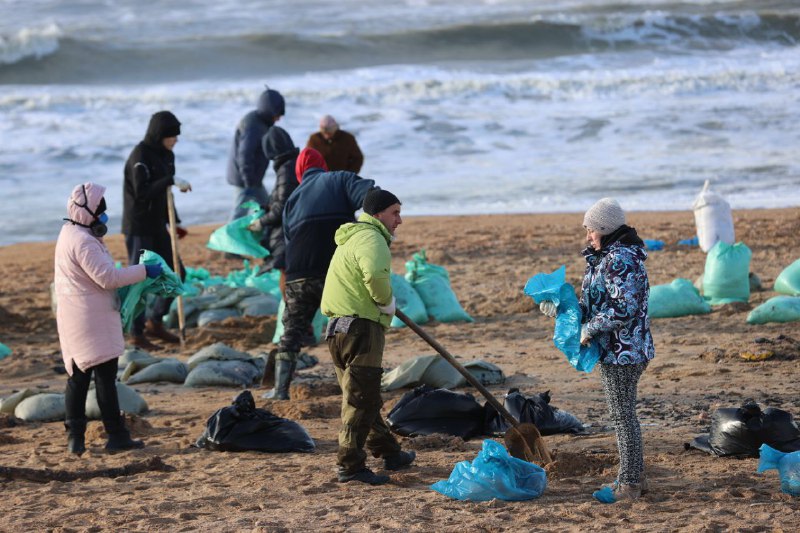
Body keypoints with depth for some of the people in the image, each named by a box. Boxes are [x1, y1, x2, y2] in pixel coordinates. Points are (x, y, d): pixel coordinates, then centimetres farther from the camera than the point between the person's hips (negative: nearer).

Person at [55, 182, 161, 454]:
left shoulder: (70, 234, 14)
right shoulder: (83, 241, -19)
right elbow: (107, 277, -23)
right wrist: (144, 271, -16)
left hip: (75, 319, 10)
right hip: (92, 320, -10)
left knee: (78, 376, 11)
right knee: (105, 375, -4)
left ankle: (75, 437, 11)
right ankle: (117, 436, -1)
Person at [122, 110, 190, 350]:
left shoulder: (166, 155, 9)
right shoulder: (140, 157, -18)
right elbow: (142, 192, -28)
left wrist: (174, 222, 15)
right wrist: (172, 181, -33)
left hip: (157, 227, 9)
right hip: (138, 229, -9)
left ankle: (154, 322, 25)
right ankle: (137, 334, 7)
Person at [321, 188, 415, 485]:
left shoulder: (351, 239, 24)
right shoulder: (371, 238, -10)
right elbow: (375, 274, -30)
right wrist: (387, 302, -13)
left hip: (339, 329, 10)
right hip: (361, 327, -10)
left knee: (366, 397, 18)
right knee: (361, 399, -8)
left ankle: (389, 452, 30)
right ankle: (350, 465, -8)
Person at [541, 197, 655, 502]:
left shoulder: (621, 260, -19)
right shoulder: (608, 257, 14)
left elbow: (624, 308, -27)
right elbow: (596, 304, 19)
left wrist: (589, 328, -18)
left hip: (621, 352, -11)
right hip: (617, 351, 11)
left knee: (622, 416, -4)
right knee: (625, 414, 16)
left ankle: (629, 483, 3)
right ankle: (634, 477, 25)